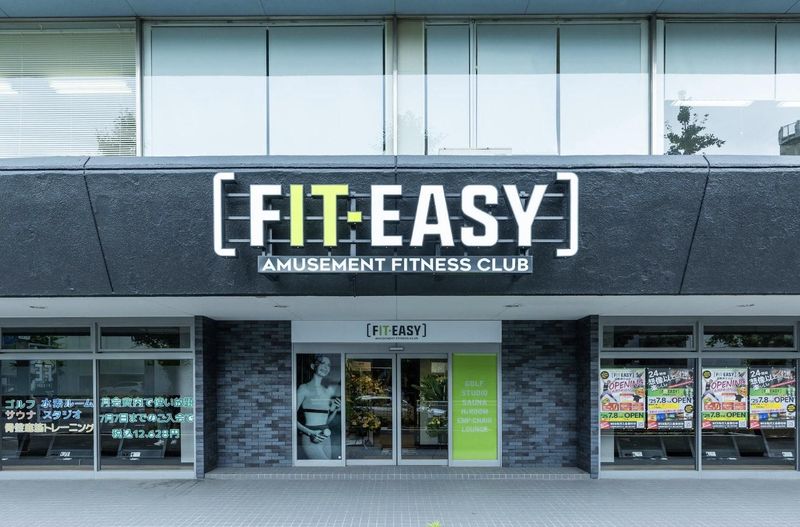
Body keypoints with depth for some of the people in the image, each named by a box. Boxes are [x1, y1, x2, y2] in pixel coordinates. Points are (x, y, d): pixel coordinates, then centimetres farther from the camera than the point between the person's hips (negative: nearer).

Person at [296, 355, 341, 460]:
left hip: (326, 439, 6)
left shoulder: (328, 390, 12)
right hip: (310, 440, -6)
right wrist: (311, 433, -17)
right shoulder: (304, 388, -4)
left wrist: (335, 410, 0)